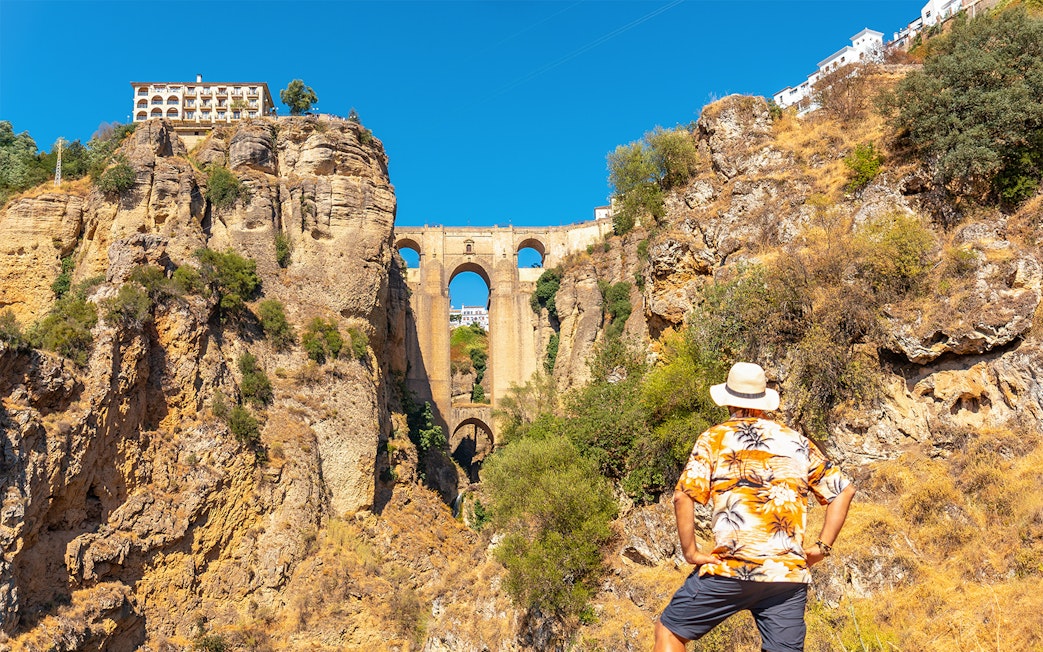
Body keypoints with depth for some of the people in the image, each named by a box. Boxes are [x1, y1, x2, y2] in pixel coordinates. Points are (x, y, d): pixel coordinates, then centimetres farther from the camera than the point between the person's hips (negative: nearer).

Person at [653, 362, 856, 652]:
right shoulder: (798, 442, 14)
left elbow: (683, 497, -9)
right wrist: (821, 547, 11)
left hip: (731, 571, -3)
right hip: (791, 574, 3)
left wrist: (690, 552, -2)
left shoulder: (715, 438, 3)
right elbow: (844, 490, 13)